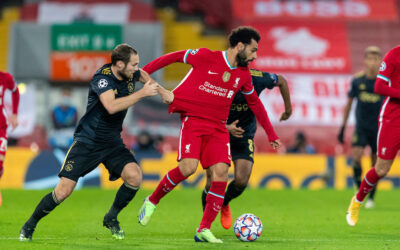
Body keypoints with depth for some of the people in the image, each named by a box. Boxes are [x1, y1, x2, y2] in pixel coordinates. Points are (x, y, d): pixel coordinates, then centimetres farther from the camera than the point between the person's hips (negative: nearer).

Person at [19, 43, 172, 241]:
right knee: (63, 191, -11)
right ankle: (30, 225, 10)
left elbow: (143, 75, 28)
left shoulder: (129, 74, 0)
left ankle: (111, 219, 6)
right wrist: (142, 93, -34)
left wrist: (159, 89, 13)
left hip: (113, 143, 6)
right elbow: (111, 106, -40)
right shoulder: (102, 78, -22)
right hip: (87, 141, -6)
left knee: (134, 176, -18)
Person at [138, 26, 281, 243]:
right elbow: (175, 57, 3)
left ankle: (204, 230, -8)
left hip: (218, 127, 5)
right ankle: (152, 201, 1)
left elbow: (255, 103, 25)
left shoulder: (243, 75, 10)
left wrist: (271, 134, 27)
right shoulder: (205, 57, -7)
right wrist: (143, 72, 4)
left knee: (221, 172, -13)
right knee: (188, 167, -24)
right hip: (193, 120, -5)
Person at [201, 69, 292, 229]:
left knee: (241, 181, -14)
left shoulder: (257, 78, -18)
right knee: (212, 183, -10)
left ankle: (224, 204, 21)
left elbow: (281, 81, 5)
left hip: (245, 135, 1)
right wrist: (227, 128, -34)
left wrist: (288, 108, 15)